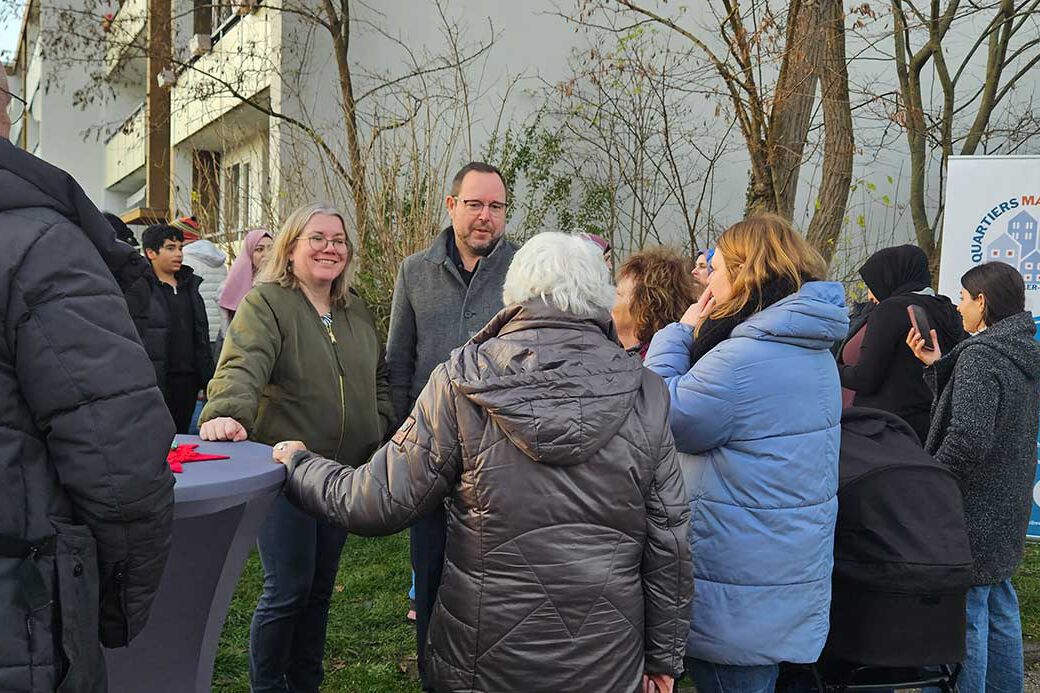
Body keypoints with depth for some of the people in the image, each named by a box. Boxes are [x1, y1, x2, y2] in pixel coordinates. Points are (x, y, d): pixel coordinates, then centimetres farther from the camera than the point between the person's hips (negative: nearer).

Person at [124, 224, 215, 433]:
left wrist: (207, 380, 15)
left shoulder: (190, 285, 16)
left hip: (188, 381, 6)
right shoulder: (137, 288, -5)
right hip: (155, 381, -6)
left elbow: (202, 337, 19)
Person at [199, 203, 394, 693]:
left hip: (345, 471, 6)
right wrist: (225, 413, -43)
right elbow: (242, 365, -25)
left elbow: (379, 376, 22)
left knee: (320, 588, 16)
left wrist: (379, 426, 9)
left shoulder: (357, 312, 12)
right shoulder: (265, 303, -9)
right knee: (287, 590, -3)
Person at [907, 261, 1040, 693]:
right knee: (999, 607, 20)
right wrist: (936, 365, 3)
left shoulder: (980, 355, -20)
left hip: (974, 511, -10)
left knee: (964, 611, -1)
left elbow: (968, 436, -27)